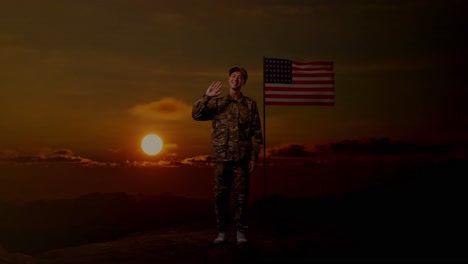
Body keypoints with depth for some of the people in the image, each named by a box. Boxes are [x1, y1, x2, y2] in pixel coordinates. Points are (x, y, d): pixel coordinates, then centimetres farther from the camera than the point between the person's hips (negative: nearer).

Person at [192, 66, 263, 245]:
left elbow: (257, 133, 4)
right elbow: (196, 115, -4)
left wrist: (254, 157, -2)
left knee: (241, 196, 3)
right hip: (222, 158, 1)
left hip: (242, 159, -1)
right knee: (220, 195, 4)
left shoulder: (250, 104, 6)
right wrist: (206, 96, -16)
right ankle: (221, 232, 15)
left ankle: (240, 232, 13)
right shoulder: (217, 102, 8)